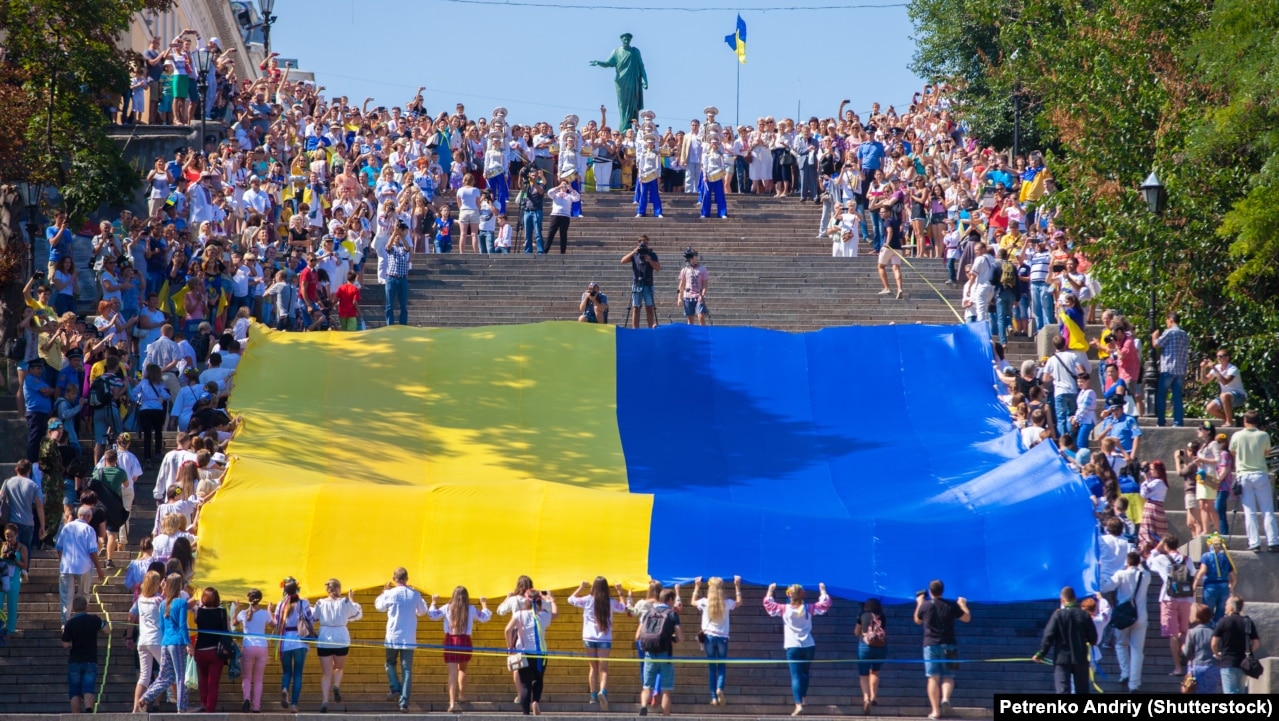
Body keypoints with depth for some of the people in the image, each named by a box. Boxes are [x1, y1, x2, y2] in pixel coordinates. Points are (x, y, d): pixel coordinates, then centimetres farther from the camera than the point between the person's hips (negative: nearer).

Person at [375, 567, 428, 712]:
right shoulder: (415, 594, -2)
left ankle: (395, 688, -1)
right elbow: (423, 611, 14)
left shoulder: (390, 594, -7)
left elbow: (379, 607, 12)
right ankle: (404, 702, -5)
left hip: (393, 637, -1)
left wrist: (385, 590, 24)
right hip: (409, 638, 1)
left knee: (390, 663, 21)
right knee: (407, 669, 3)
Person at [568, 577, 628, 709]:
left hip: (589, 639, 1)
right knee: (603, 669, -4)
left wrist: (581, 587, 19)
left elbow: (571, 599, 11)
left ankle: (593, 696, 14)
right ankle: (603, 691, -29)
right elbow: (623, 608, 17)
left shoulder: (587, 600, -5)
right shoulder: (611, 603, -3)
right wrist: (620, 592, 24)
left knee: (593, 667, 14)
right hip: (604, 639, -1)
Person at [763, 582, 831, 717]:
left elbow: (768, 604, 7)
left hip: (793, 647, -2)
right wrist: (823, 590, 27)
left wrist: (770, 590, 20)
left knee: (796, 676, -8)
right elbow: (825, 604, 14)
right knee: (805, 673, 22)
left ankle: (798, 704, -20)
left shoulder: (784, 609, -4)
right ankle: (802, 698, 30)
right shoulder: (809, 609, 1)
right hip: (809, 646, 3)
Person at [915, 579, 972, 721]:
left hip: (930, 644, -1)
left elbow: (918, 621, 19)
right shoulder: (952, 605, 1)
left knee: (933, 678, 0)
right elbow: (967, 618, 11)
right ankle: (945, 698, -24)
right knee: (948, 677, 6)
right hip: (948, 645, 1)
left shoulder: (925, 605, 0)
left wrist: (919, 604, 32)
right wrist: (963, 605, 29)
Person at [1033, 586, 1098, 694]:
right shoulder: (1084, 615, -1)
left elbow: (1048, 637, -11)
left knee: (1063, 689, -7)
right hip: (1080, 658, 3)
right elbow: (1093, 638, 3)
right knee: (1082, 689, 13)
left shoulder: (1058, 614, -9)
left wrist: (1040, 654, -3)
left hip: (1062, 658, -3)